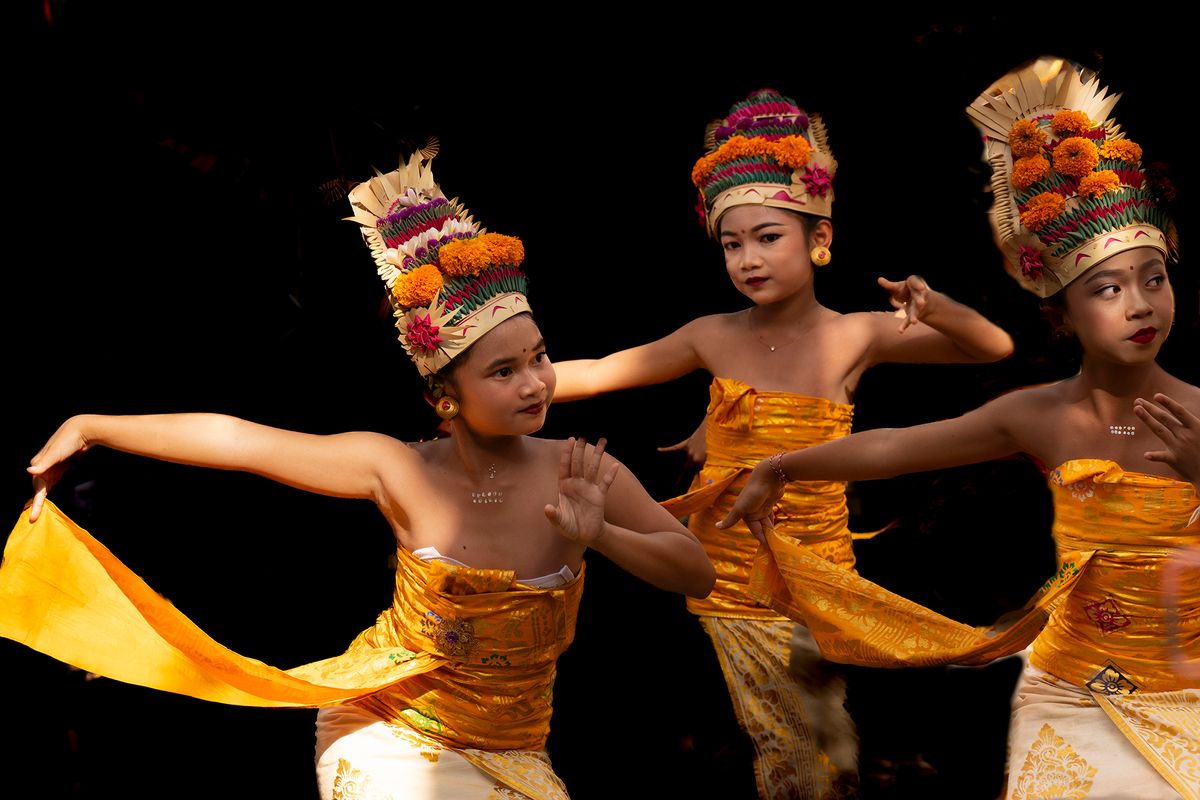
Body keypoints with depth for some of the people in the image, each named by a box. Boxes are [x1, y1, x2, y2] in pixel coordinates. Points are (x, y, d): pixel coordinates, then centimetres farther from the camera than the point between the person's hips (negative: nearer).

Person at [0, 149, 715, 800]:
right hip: (383, 738, -2)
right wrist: (90, 427, -3)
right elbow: (238, 438, -9)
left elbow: (697, 573, -7)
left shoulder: (581, 473, -13)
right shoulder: (401, 472, -16)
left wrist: (600, 534, -25)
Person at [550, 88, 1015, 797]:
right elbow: (596, 374, 0)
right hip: (727, 574, 1)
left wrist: (930, 306, -25)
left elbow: (996, 347, -5)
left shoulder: (853, 337, -5)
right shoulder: (715, 338, -1)